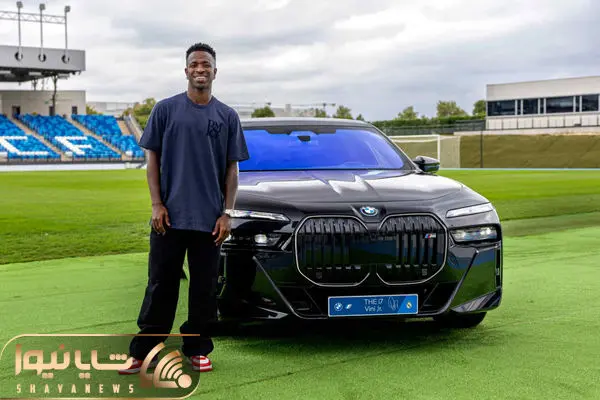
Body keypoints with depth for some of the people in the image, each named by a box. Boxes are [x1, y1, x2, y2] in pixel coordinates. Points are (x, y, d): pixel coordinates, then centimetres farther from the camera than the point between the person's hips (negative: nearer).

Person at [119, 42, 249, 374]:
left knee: (204, 287, 7)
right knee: (161, 285, 4)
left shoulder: (227, 116, 7)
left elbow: (232, 169, 6)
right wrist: (157, 204, -5)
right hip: (169, 216, -1)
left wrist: (226, 213, -2)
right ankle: (142, 350, 13)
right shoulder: (166, 109, 4)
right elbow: (153, 159, 4)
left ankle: (198, 349, 19)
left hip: (210, 219, 1)